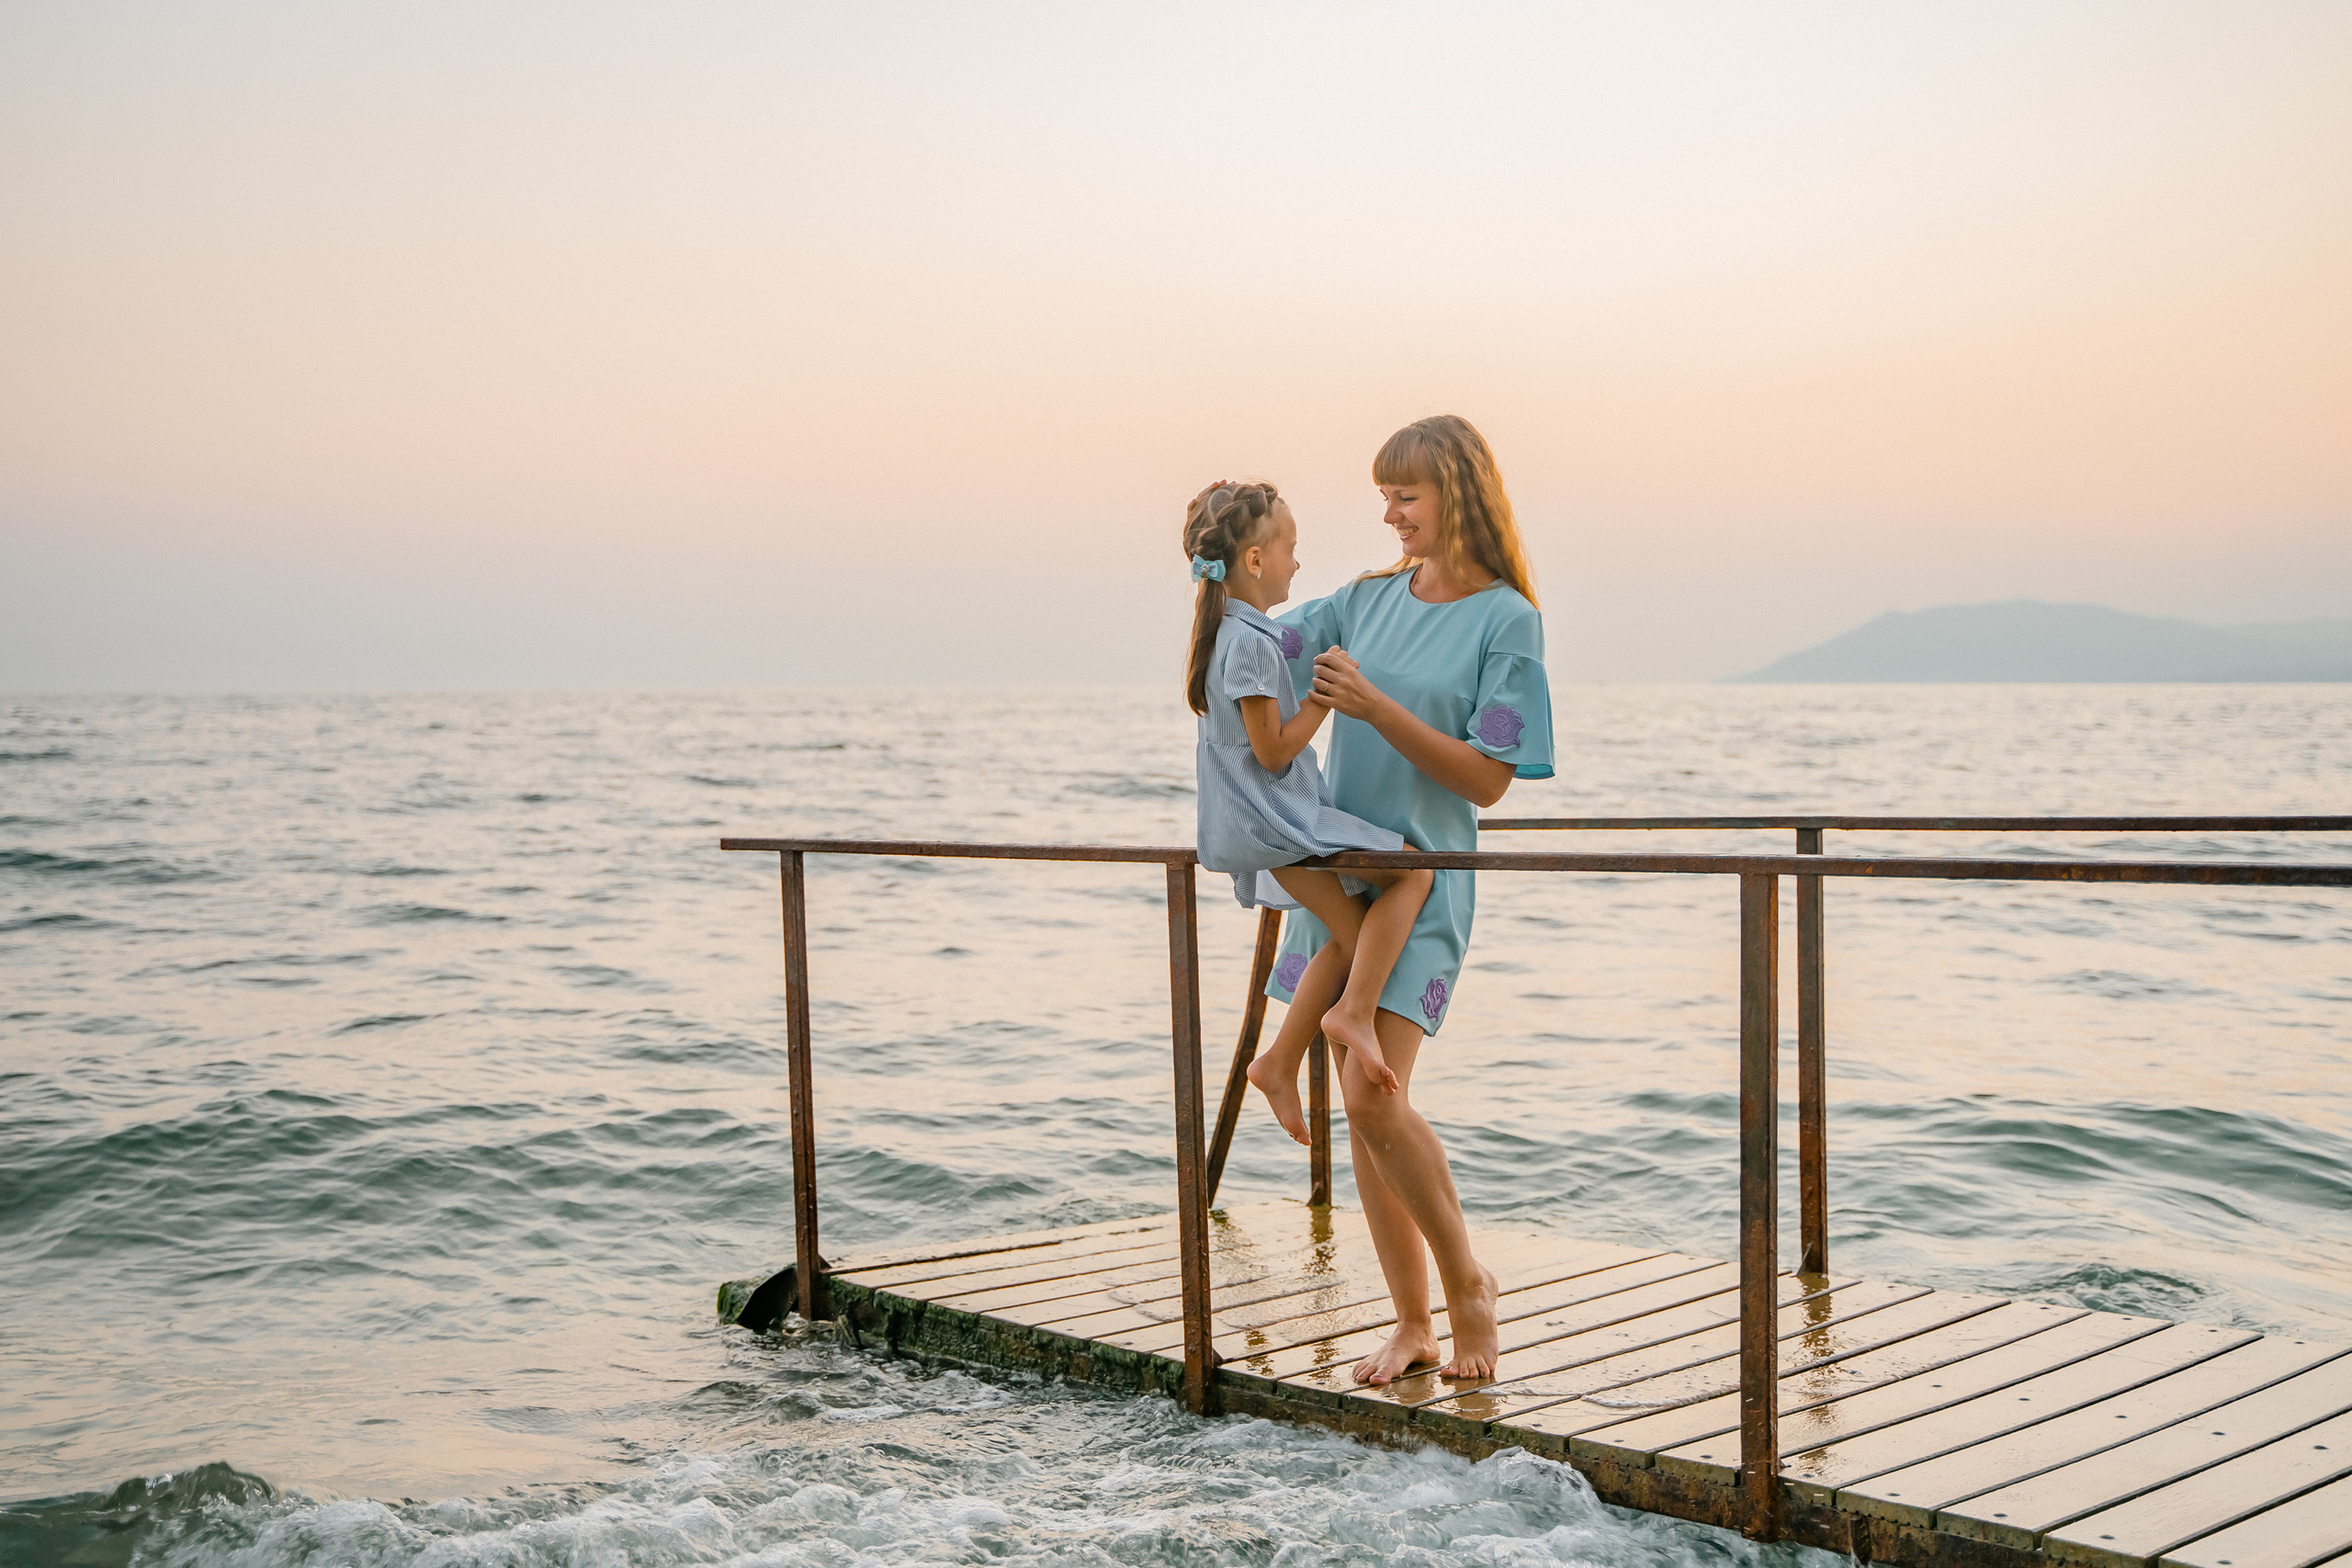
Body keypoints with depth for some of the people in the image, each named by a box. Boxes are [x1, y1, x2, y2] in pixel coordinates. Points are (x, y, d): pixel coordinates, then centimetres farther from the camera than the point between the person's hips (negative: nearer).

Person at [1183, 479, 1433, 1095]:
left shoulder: (1224, 630, 12)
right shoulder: (1252, 643, -19)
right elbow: (1273, 751, -19)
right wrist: (1326, 696, -11)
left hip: (1244, 824, 10)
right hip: (1274, 820, -10)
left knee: (1354, 940, 14)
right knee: (1412, 871, -7)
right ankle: (1354, 1014, -12)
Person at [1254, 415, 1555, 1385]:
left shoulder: (1507, 620, -6)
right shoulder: (1370, 598, 10)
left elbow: (1487, 780, -11)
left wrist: (1374, 705, -19)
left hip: (1421, 878, -6)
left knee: (1374, 1096, -17)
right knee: (1365, 1108, 5)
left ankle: (1467, 1284, 5)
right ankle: (1413, 1324, 15)